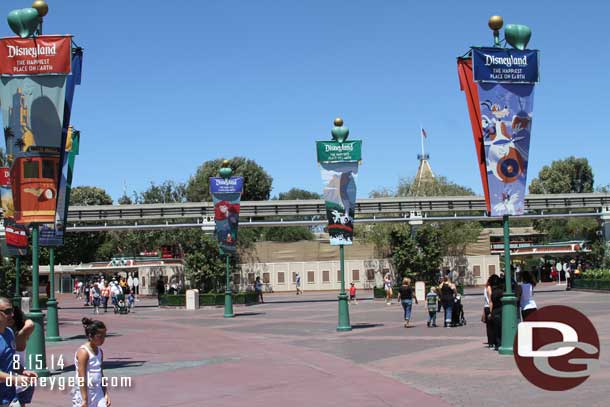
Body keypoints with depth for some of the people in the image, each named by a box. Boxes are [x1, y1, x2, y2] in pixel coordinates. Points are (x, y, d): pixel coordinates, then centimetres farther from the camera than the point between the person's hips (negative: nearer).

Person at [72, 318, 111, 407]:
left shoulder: (99, 351, 8)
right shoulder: (83, 352, -16)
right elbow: (82, 378, -19)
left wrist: (106, 394, 12)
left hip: (97, 392, 7)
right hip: (84, 392, -7)